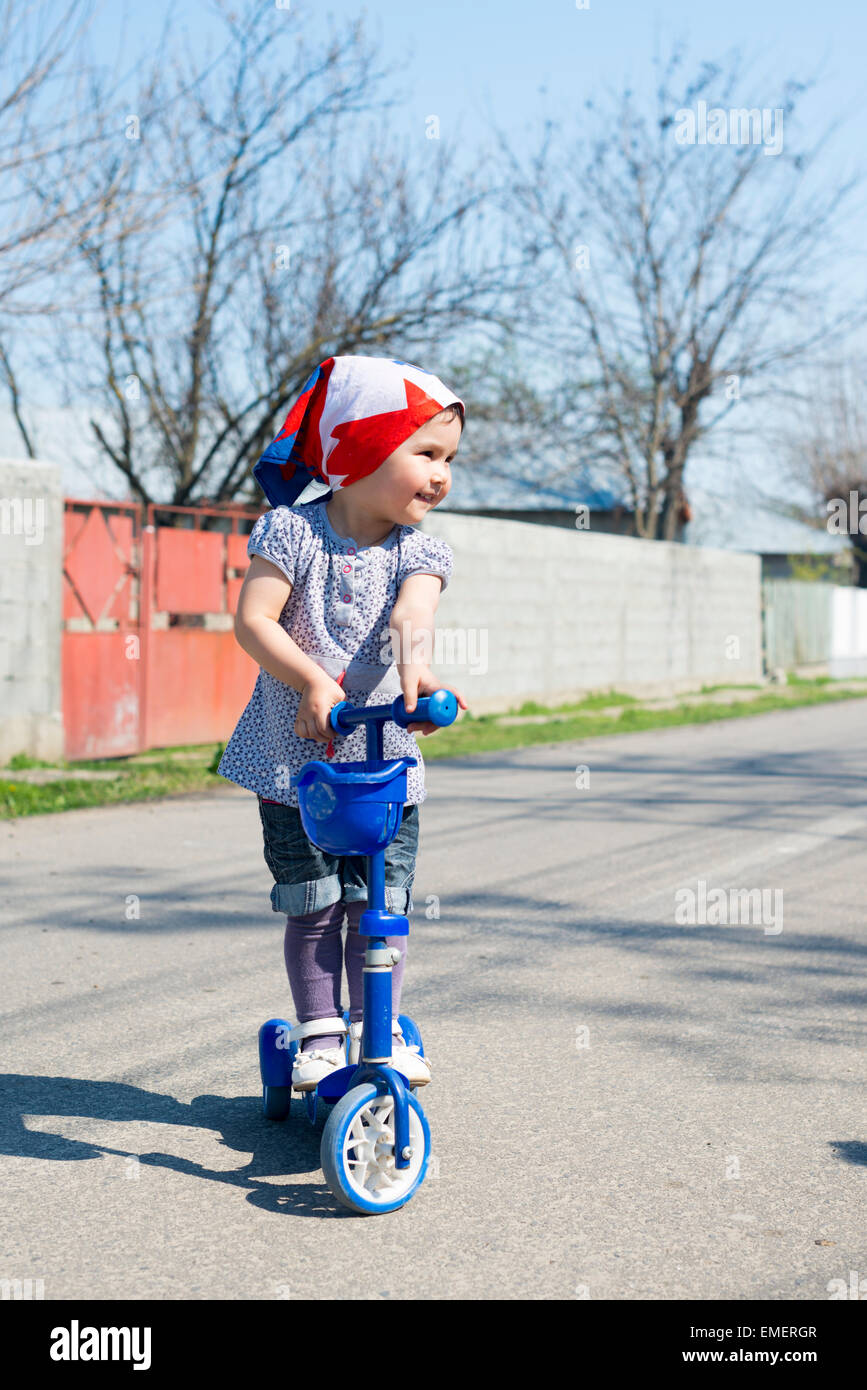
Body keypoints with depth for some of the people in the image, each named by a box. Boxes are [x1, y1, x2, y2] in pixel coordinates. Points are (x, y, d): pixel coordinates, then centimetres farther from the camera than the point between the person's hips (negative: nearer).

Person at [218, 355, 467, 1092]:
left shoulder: (418, 549, -3)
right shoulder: (293, 531, -9)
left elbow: (413, 612, -23)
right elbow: (253, 619, -17)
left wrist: (415, 668, -45)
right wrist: (313, 681, -31)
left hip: (386, 761, 2)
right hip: (296, 757, -2)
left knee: (382, 905, 2)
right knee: (313, 905, 2)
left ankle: (383, 1031, 17)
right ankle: (320, 1034, 16)